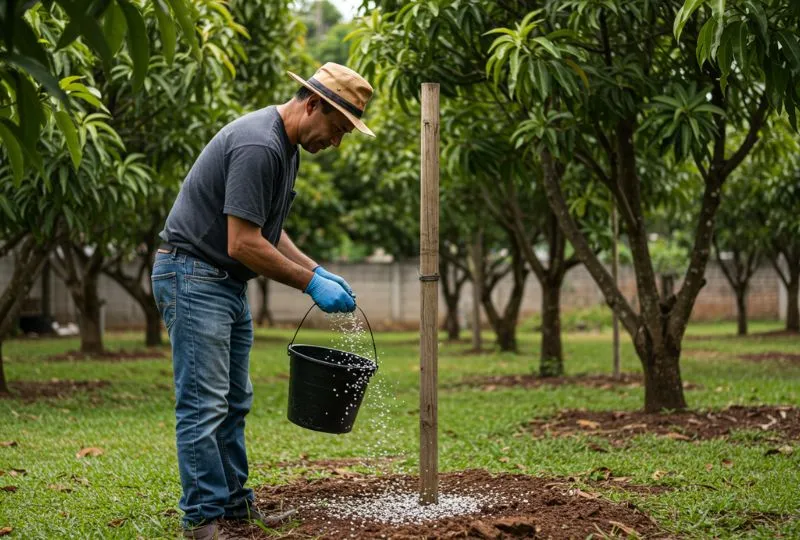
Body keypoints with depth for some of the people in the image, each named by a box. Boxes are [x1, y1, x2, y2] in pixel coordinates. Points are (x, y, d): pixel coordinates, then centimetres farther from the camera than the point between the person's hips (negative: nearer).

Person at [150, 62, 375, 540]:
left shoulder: (287, 146, 11)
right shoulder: (258, 146, -23)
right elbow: (244, 244, -25)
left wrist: (318, 271, 7)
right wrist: (311, 283, -18)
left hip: (228, 284, 11)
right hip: (193, 277, -11)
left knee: (233, 403, 12)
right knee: (204, 404, -8)